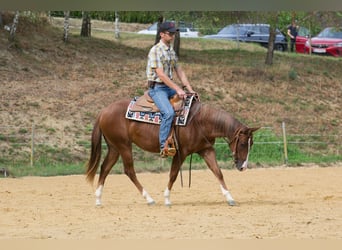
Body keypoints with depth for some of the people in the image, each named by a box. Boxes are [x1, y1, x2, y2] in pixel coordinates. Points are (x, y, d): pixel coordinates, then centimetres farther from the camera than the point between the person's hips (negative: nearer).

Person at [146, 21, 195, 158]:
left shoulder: (171, 51, 14)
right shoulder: (156, 51, -13)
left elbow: (179, 72, 16)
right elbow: (161, 75, -19)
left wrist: (190, 90, 5)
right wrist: (178, 89, -21)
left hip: (169, 87, 9)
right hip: (157, 88, -9)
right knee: (168, 112, -30)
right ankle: (163, 146, -32)